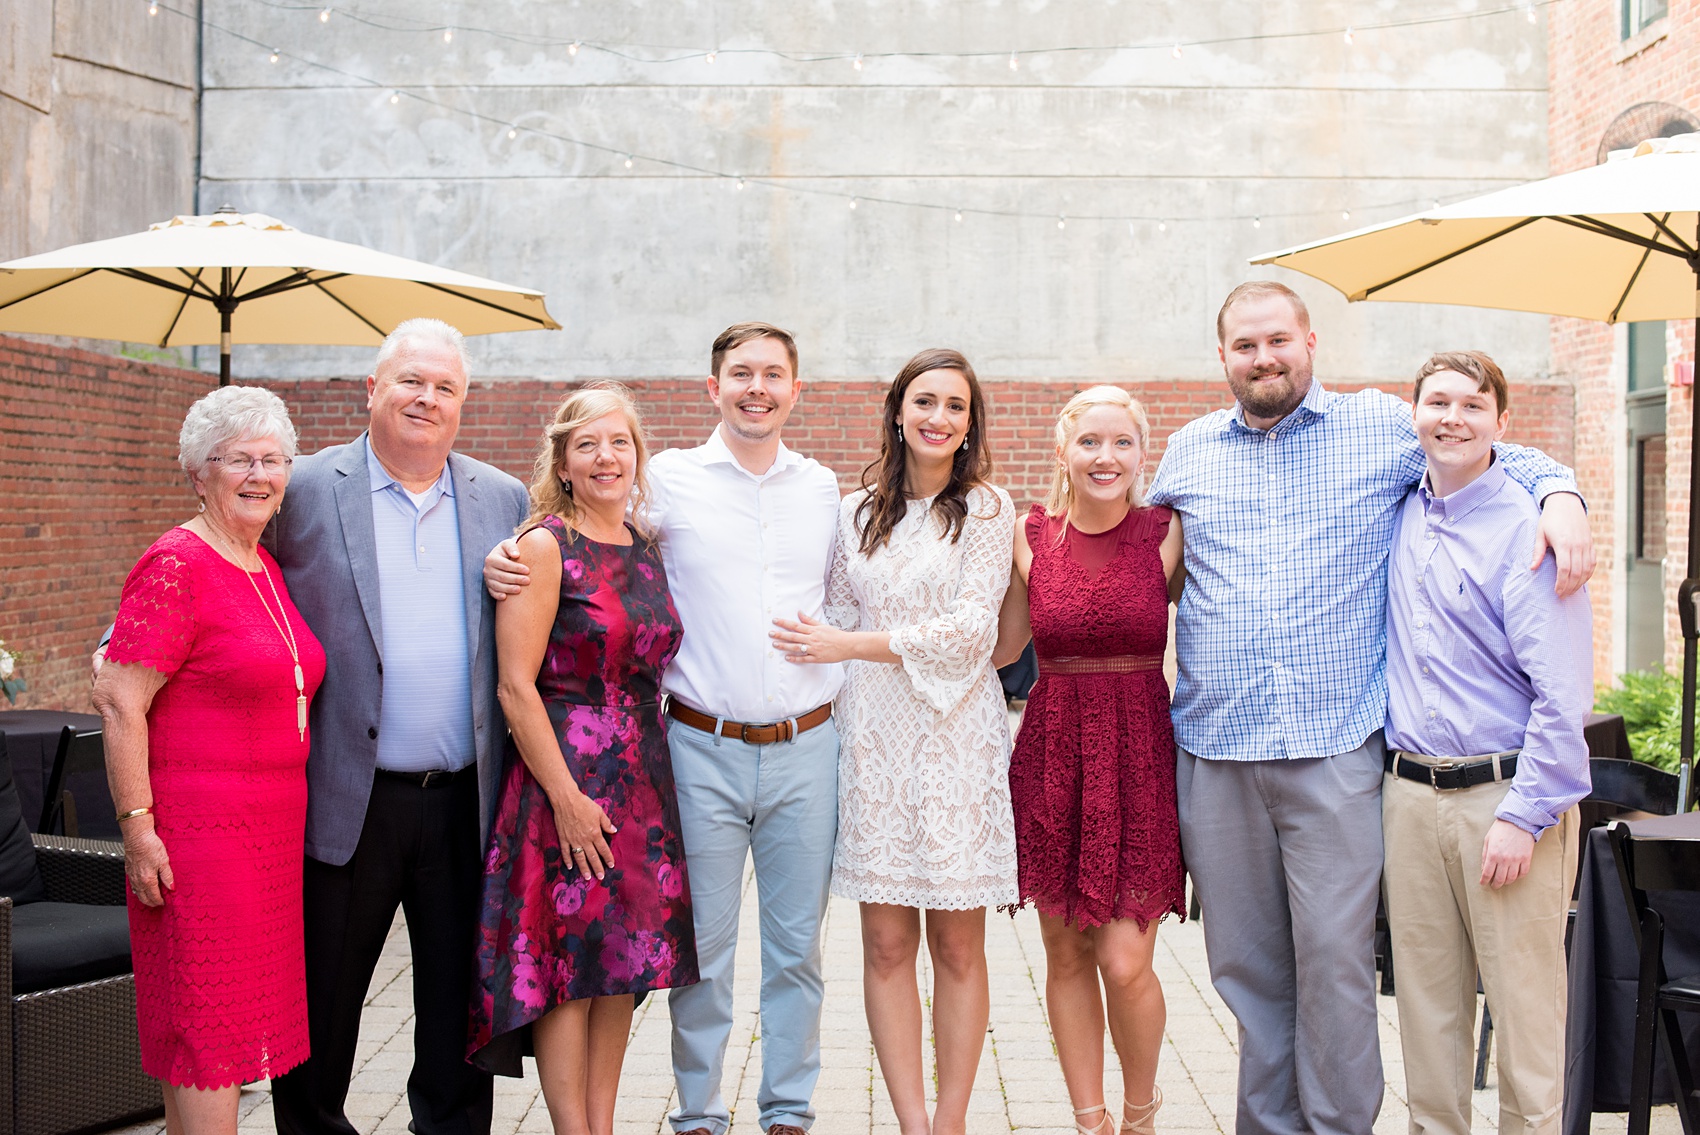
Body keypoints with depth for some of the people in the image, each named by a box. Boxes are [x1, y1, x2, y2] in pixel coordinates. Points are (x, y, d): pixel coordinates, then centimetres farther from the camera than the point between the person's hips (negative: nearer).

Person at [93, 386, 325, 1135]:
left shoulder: (266, 568, 12)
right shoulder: (176, 566, -13)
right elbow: (118, 702, -17)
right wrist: (137, 826, -20)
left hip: (272, 831, 8)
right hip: (198, 828, -8)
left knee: (239, 1014, 14)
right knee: (211, 1020, -2)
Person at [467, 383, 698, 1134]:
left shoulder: (645, 547, 10)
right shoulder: (543, 546, -9)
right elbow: (516, 688, -14)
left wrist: (653, 777, 8)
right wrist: (568, 799, -17)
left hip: (642, 782, 7)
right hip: (566, 777, -6)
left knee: (622, 964, 11)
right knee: (566, 965, 0)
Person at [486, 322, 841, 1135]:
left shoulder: (825, 489, 8)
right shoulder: (668, 480, -1)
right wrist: (506, 557, -12)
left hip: (805, 748, 2)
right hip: (704, 749, -2)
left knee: (797, 944, 10)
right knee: (700, 944, 5)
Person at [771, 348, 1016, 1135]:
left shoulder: (987, 510, 1)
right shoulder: (857, 513, 11)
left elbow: (971, 629, -8)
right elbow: (838, 623, 15)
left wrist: (851, 646, -10)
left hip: (957, 739, -3)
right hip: (873, 740, 3)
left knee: (957, 946, 2)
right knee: (886, 943, 2)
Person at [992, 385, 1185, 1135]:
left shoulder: (1168, 533, -2)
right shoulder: (1030, 536, 2)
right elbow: (998, 646, 11)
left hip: (1140, 756, -2)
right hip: (1052, 755, 2)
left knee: (1125, 962, -5)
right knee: (1066, 954, 9)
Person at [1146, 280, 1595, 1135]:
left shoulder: (1384, 426, 6)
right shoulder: (1188, 451, 14)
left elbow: (1500, 455, 14)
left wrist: (1560, 497, -4)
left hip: (1334, 751, -3)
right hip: (1213, 751, 3)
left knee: (1336, 960, -3)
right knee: (1244, 962, 9)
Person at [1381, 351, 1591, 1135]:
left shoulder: (1527, 528, -8)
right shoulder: (1401, 517, 9)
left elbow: (1563, 692, -12)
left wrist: (1524, 815, -16)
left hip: (1505, 796, -5)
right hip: (1409, 795, 5)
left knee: (1523, 1002, -1)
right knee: (1426, 996, 10)